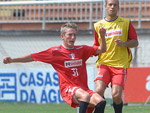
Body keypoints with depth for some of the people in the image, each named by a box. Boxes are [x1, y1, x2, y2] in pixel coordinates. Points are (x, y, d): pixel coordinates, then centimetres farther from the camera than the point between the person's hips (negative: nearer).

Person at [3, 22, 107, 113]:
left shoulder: (81, 49, 14)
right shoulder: (55, 51, 2)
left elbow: (101, 50, 13)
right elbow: (32, 57, 3)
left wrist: (102, 36, -5)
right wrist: (12, 60, -3)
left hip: (83, 88, 4)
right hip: (67, 88, -4)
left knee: (101, 102, -24)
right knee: (86, 96, -37)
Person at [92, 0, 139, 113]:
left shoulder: (126, 23, 7)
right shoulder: (98, 25, 12)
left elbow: (135, 42, 8)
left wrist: (124, 43, -11)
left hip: (120, 65, -1)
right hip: (104, 63, 1)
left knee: (116, 95, -14)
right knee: (99, 91, -21)